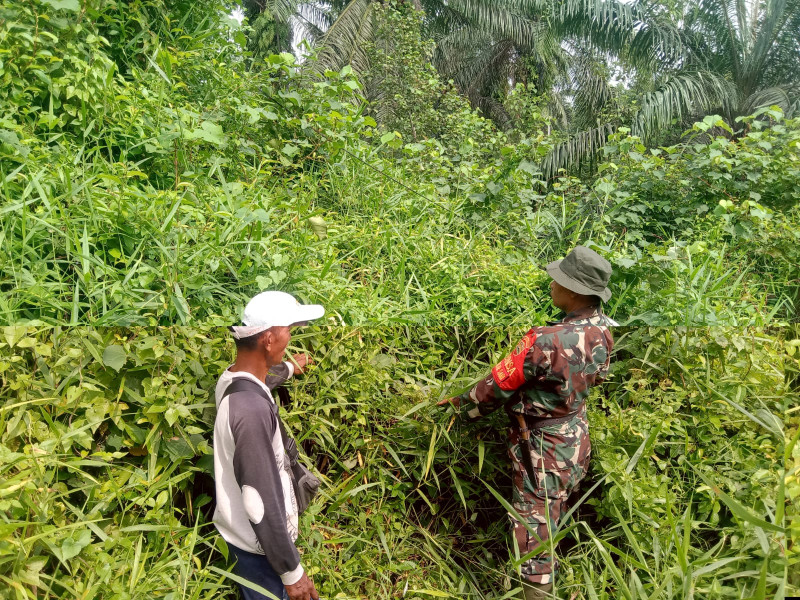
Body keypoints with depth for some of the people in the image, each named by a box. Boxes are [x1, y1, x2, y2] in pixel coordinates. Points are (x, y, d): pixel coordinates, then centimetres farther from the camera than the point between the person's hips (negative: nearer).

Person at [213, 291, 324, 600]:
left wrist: (290, 368, 41)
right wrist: (292, 571, -21)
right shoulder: (252, 408, -35)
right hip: (258, 545, -8)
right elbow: (261, 503, -31)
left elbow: (262, 378, 22)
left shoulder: (232, 379, -5)